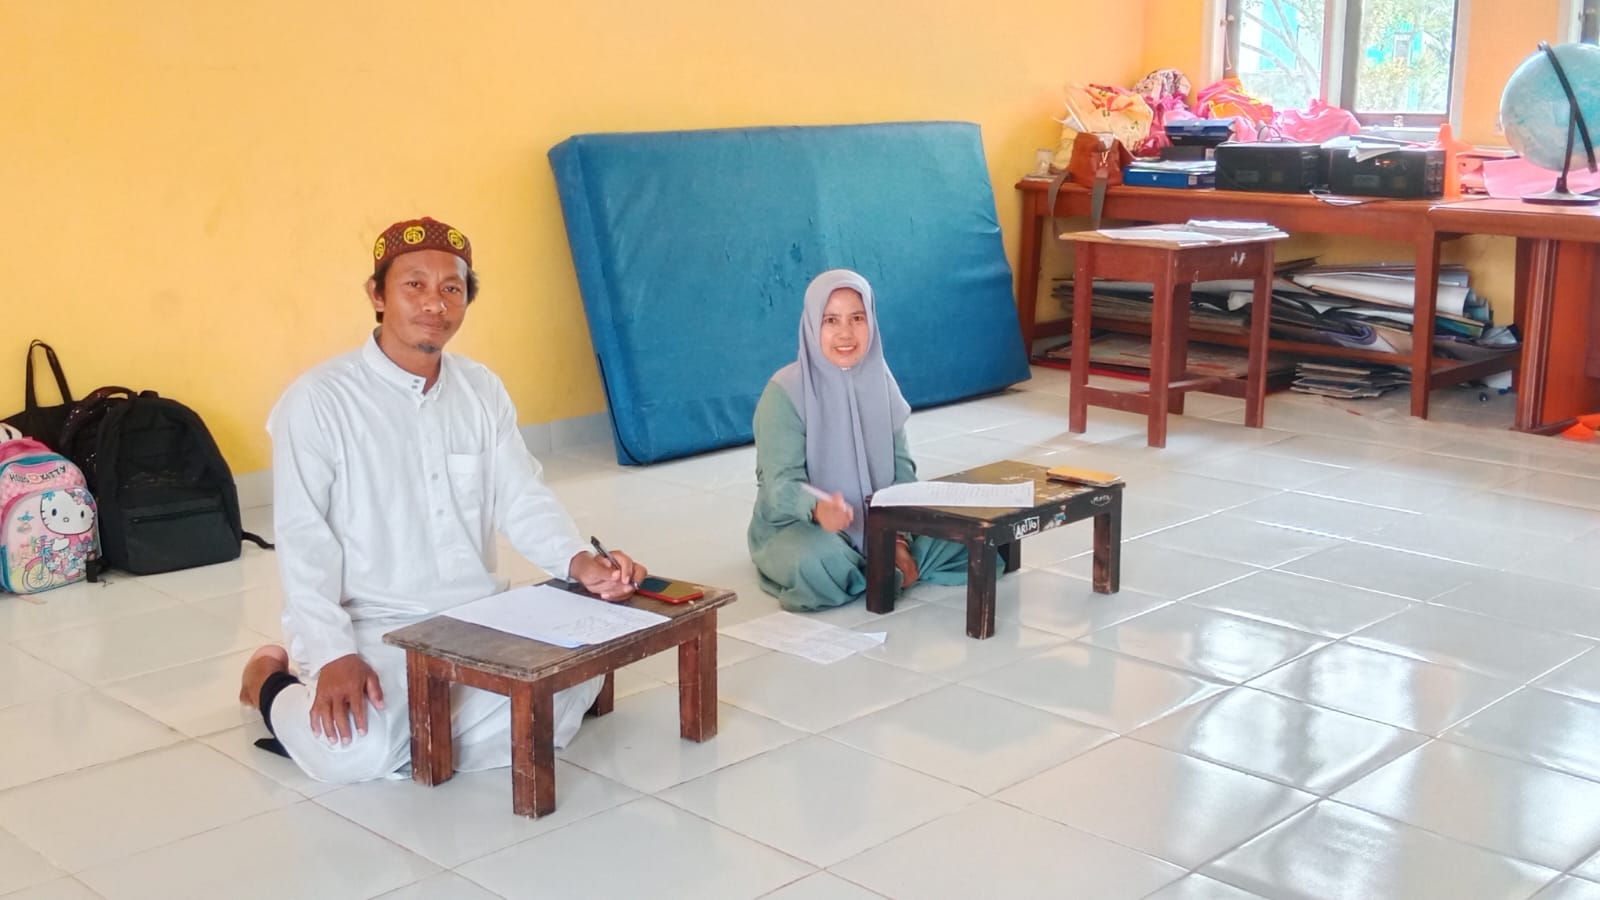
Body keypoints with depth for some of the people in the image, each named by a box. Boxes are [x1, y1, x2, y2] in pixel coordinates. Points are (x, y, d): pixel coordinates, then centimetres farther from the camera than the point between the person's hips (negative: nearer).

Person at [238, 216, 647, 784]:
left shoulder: (483, 389, 7)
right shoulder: (318, 400, -11)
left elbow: (523, 501, 1)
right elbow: (304, 542, -14)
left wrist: (581, 564, -20)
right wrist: (334, 656, -24)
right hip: (375, 628, -4)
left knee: (577, 675, -19)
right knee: (358, 750, -28)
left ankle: (411, 742, 1)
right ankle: (271, 682, 9)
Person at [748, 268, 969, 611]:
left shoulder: (880, 381, 0)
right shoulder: (785, 392, -16)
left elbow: (900, 464, 2)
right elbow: (782, 483, -21)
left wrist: (899, 536, -14)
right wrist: (818, 508, -45)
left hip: (877, 520, 5)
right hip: (798, 525, -5)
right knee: (819, 564, -38)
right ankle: (881, 574, -7)